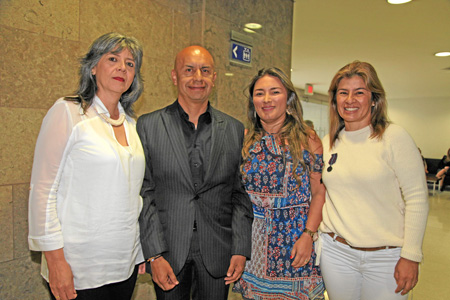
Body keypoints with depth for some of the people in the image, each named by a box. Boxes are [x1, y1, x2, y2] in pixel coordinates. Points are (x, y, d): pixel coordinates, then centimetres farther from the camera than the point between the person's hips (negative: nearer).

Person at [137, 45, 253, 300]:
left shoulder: (235, 129, 2)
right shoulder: (148, 126, -2)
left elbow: (241, 193, 3)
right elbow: (143, 193, -4)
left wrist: (241, 250, -2)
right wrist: (154, 255, -9)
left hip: (217, 255, 1)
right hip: (167, 253, -1)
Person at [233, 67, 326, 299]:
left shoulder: (307, 139, -4)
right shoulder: (245, 141, 4)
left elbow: (320, 193, -6)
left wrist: (308, 235, -14)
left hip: (293, 241, -2)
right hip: (252, 241, 3)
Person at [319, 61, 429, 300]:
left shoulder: (394, 137, -9)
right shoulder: (328, 143, 4)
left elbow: (417, 199, -9)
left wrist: (411, 256, -11)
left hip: (386, 257, -3)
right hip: (335, 251, 4)